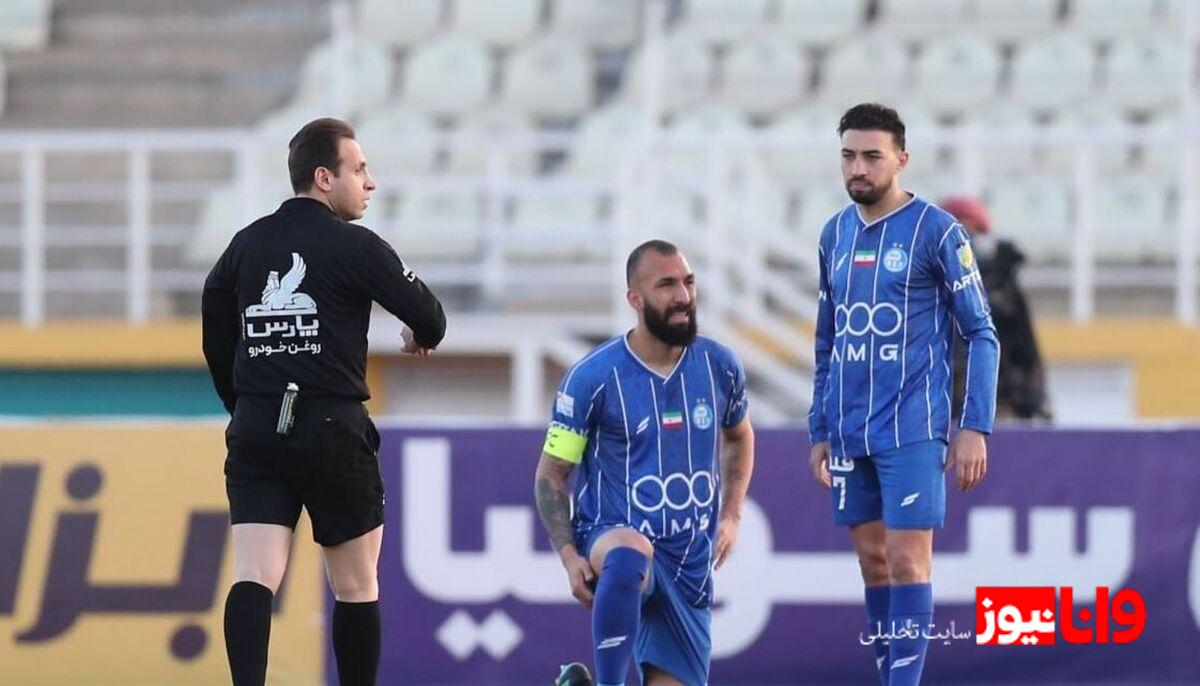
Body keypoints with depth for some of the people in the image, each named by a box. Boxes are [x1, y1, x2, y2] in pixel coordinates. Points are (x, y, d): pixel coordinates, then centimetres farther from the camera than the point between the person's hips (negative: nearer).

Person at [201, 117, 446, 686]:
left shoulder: (246, 244, 10)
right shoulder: (354, 246, -6)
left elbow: (215, 337, 17)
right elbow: (428, 319, -4)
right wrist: (422, 337, 20)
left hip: (254, 430, 4)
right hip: (332, 427, -4)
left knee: (254, 576, -6)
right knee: (356, 584, 10)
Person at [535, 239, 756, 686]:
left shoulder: (719, 366, 2)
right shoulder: (594, 377, -10)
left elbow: (739, 437, 24)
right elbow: (551, 475, -2)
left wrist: (731, 516, 12)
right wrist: (569, 557, -14)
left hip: (692, 561, 5)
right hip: (613, 536, -5)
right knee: (629, 556, -42)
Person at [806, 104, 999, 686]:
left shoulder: (936, 231, -6)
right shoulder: (835, 234, 11)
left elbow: (982, 335, -5)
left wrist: (975, 428, -11)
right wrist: (819, 431, 16)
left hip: (912, 429, -6)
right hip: (849, 434, 6)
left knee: (907, 557, -10)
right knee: (872, 558, 9)